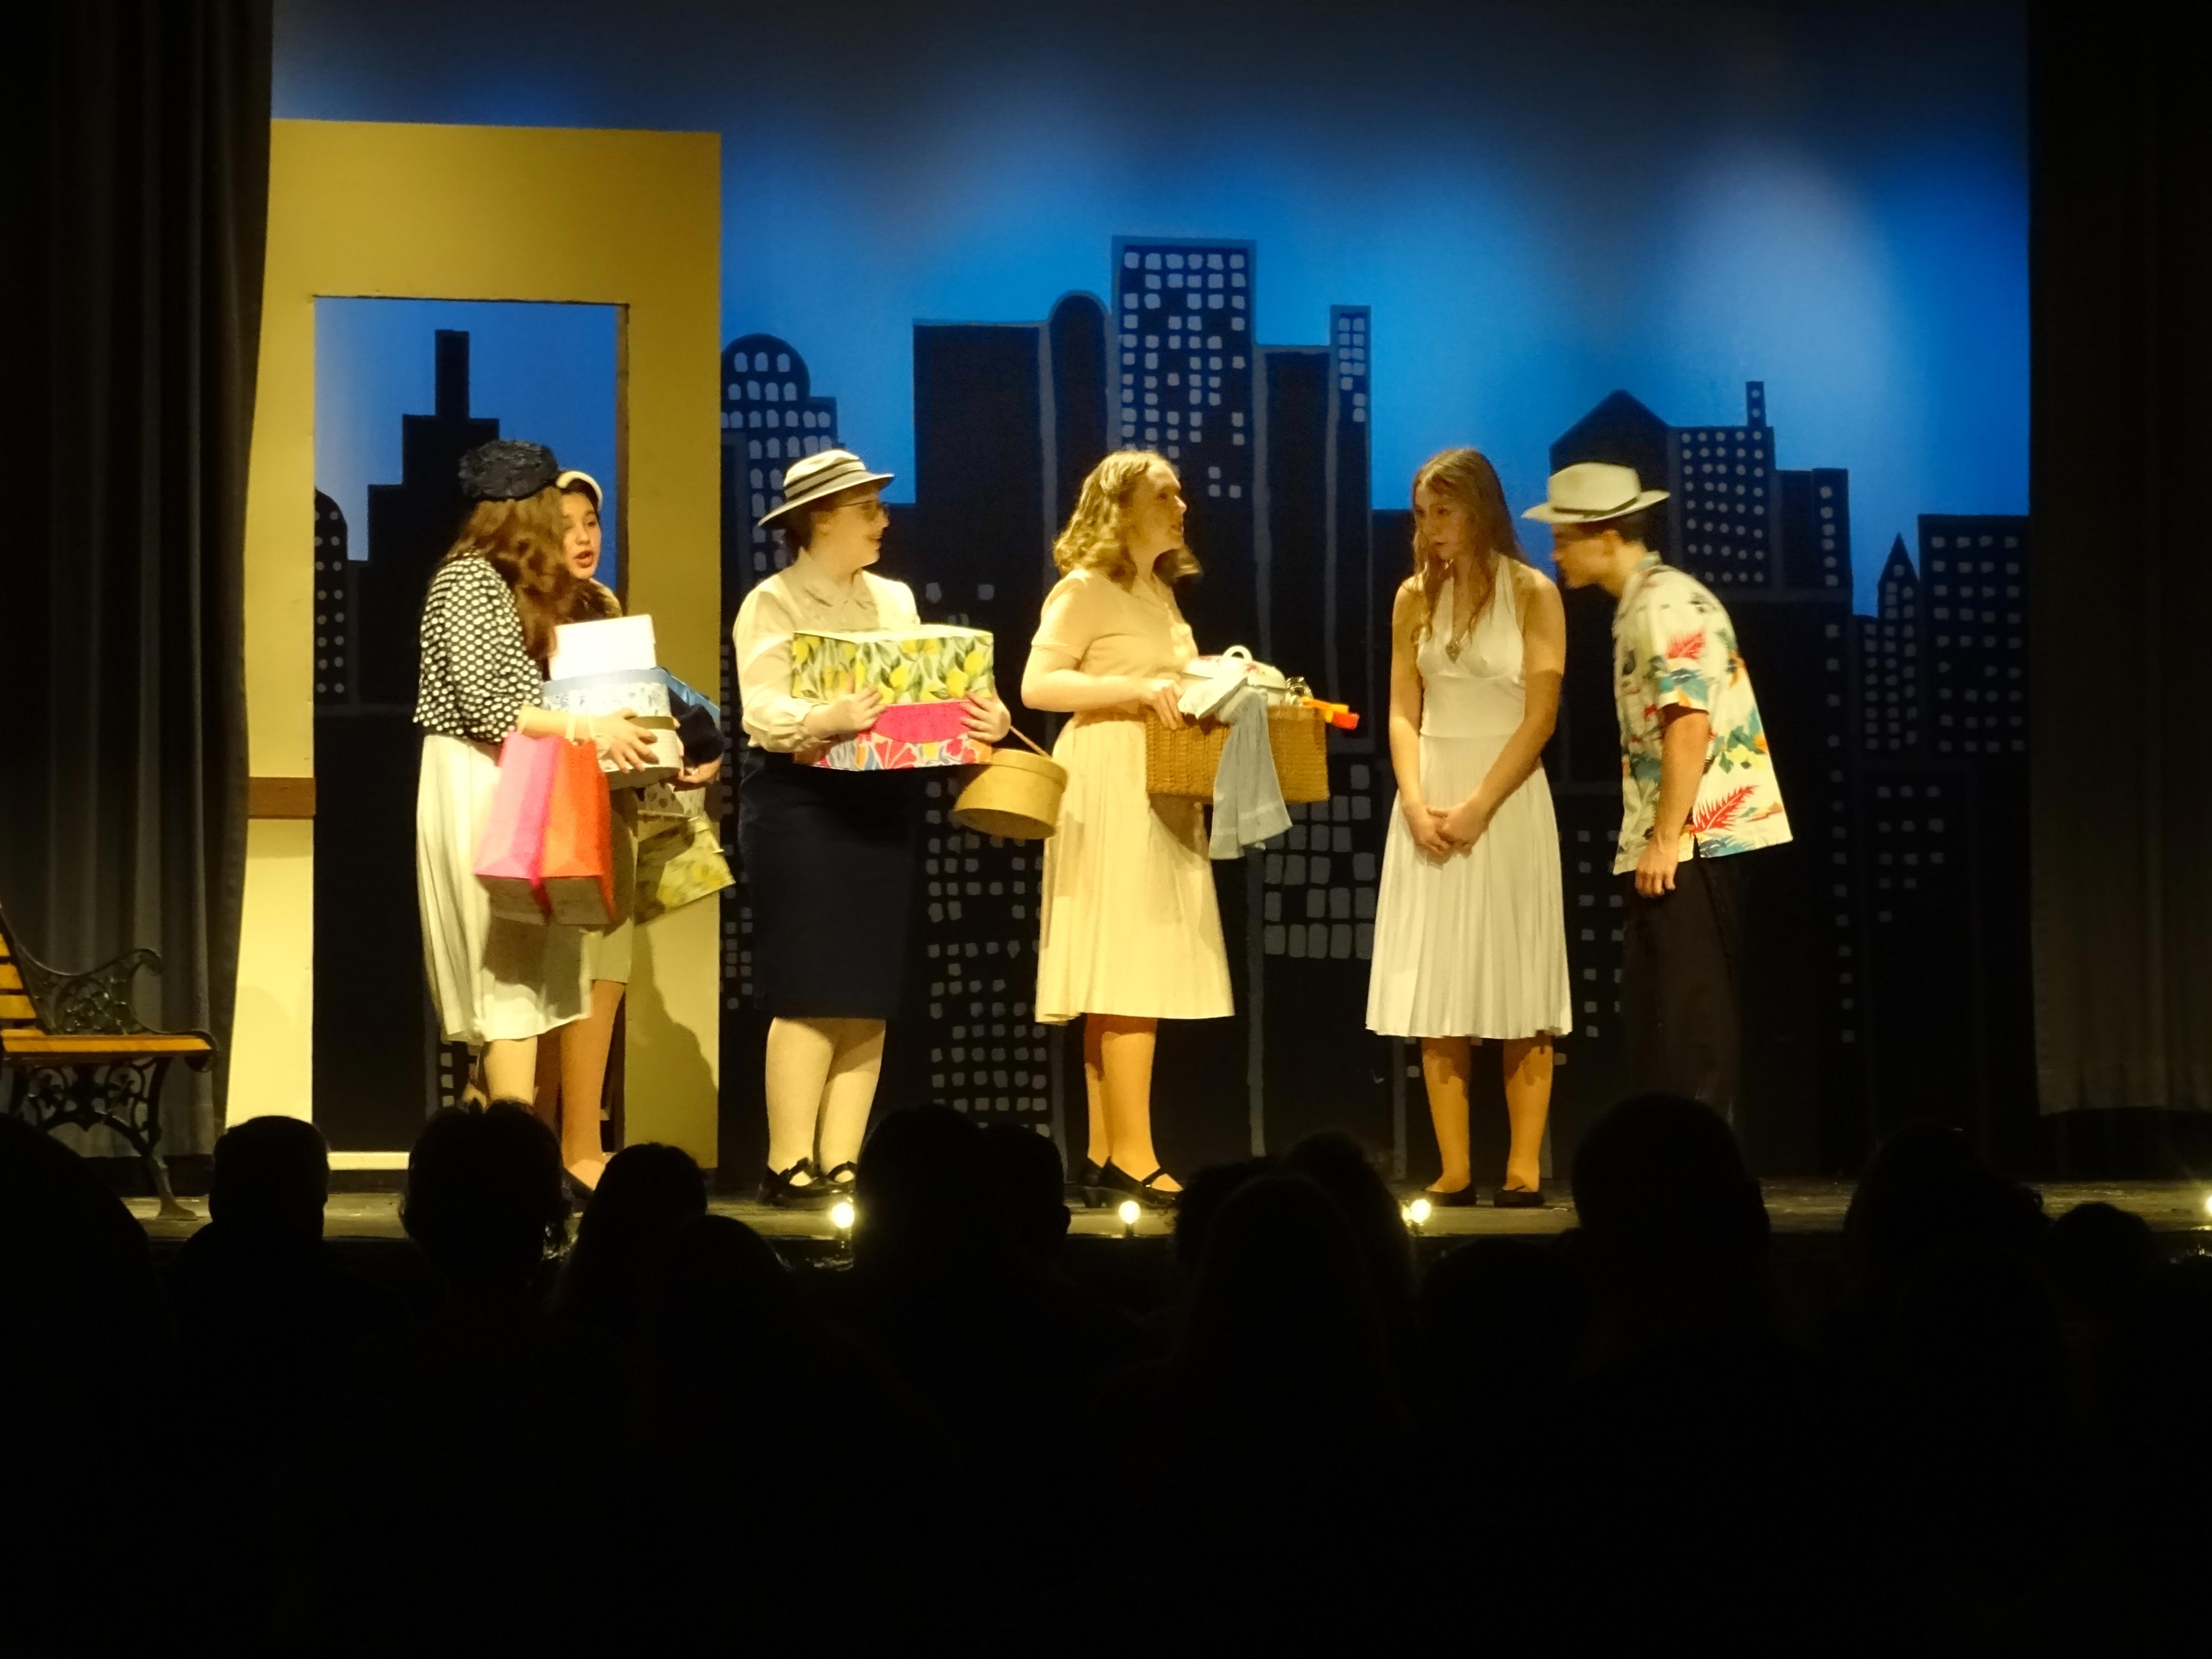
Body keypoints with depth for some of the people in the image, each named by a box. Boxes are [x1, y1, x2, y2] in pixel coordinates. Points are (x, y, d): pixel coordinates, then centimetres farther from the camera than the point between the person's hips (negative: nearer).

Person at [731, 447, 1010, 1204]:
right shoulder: (772, 604, -3)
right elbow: (762, 708, -17)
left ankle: (841, 1162, 7)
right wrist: (823, 720, -36)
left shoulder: (896, 601, 17)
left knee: (870, 995, 4)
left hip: (886, 804, 6)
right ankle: (790, 1164, -7)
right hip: (803, 803, -6)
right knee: (812, 992, -10)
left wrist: (985, 718, -12)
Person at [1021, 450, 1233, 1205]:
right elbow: (1037, 685, -16)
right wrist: (1133, 690, -24)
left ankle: (1106, 1152, 8)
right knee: (1130, 972, -13)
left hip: (1162, 792, 9)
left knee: (1131, 975, 6)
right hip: (1111, 789, -9)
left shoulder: (1160, 595, 20)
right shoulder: (1085, 590, -6)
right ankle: (1133, 1155, -15)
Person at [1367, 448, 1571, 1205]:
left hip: (1507, 801, -4)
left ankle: (1525, 1169, -1)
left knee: (1516, 992, -4)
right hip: (1429, 802, 4)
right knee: (1437, 993, 1)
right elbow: (1402, 714, 7)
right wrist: (1416, 804, -9)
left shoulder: (1532, 595, -2)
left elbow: (1539, 717, -8)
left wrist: (1477, 807, -15)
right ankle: (1455, 1171, 4)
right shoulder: (1414, 598, 9)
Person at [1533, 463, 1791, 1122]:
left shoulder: (1668, 604, -14)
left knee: (1692, 1018, -7)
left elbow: (1690, 725, -22)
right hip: (1663, 846, 10)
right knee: (1659, 1022, 12)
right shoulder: (1636, 605, 17)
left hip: (1696, 843, -10)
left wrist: (1665, 840, -21)